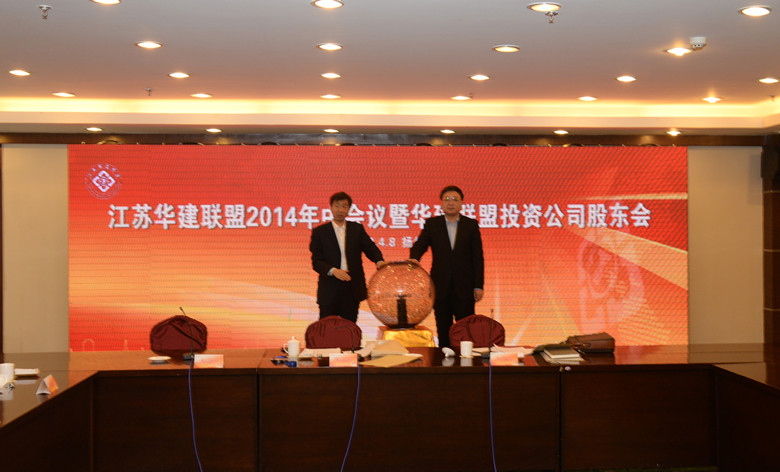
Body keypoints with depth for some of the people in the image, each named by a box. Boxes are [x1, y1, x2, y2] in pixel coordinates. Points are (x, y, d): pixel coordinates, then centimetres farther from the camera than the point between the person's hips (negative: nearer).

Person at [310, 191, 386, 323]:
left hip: (352, 290, 2)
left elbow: (370, 248, 3)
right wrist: (333, 271, -21)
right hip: (329, 291, -2)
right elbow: (316, 261, -4)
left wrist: (379, 261, -19)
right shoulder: (319, 232, 2)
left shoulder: (357, 229, 9)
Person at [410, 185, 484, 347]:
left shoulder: (471, 225, 4)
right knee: (443, 330, 7)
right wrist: (414, 258, -27)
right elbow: (419, 245, -2)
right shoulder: (432, 224, 7)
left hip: (464, 286, -1)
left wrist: (478, 286, -2)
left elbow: (478, 257, 2)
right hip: (441, 286, 1)